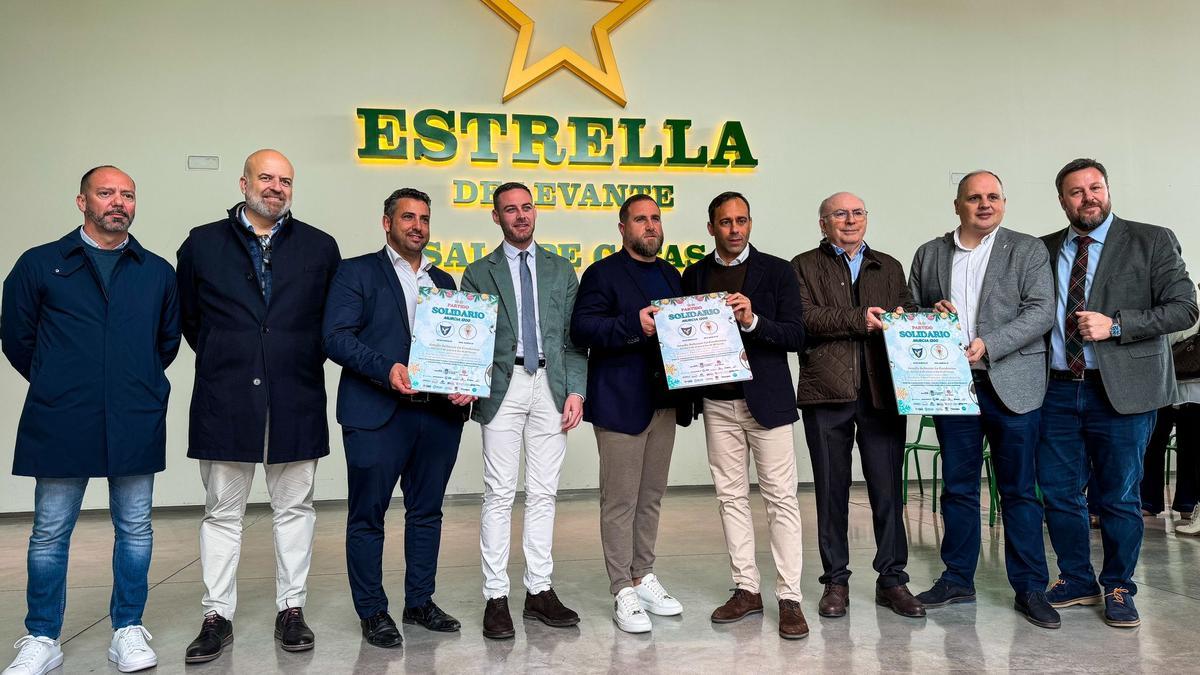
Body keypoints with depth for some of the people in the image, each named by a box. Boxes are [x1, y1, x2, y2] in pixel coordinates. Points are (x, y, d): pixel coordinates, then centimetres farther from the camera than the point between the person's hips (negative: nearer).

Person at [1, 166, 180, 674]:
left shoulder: (157, 272, 9)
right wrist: (57, 387, 11)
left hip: (136, 423, 1)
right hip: (60, 423, -1)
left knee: (135, 529, 7)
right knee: (50, 533, 7)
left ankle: (128, 632, 20)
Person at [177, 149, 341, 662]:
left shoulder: (320, 247, 6)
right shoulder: (203, 243, 6)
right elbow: (187, 315, 14)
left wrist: (305, 363, 8)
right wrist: (223, 359, 11)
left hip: (295, 400, 0)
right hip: (224, 399, 0)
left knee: (294, 509, 8)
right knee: (222, 513, 8)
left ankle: (291, 610, 20)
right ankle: (217, 616, 19)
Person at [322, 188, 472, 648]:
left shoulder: (444, 281, 17)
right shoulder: (357, 272, 2)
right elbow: (336, 336, -9)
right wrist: (385, 369, -22)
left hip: (439, 414, 5)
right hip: (377, 414, -5)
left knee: (426, 512, 13)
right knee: (367, 516, 5)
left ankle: (420, 602, 27)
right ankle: (372, 611, 19)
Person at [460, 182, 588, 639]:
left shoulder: (561, 270, 13)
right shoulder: (479, 273, 8)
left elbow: (575, 336, 10)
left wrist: (576, 389, 0)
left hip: (551, 386, 2)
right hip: (503, 387, -2)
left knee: (543, 493, 6)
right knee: (499, 494, -2)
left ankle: (539, 591, 16)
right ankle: (496, 597, 6)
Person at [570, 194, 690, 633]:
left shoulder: (671, 275, 18)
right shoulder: (603, 273, -4)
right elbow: (581, 329, -15)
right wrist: (634, 326, -25)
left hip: (664, 400, 7)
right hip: (620, 401, -7)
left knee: (651, 497, 15)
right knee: (620, 500, 0)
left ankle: (644, 576, 28)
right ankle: (623, 592, 9)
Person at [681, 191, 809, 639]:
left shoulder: (777, 271, 1)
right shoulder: (694, 275, 9)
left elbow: (797, 336, -5)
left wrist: (753, 320, -21)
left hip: (766, 399, -3)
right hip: (718, 402, 3)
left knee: (781, 498, -2)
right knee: (731, 496, 8)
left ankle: (789, 598, 5)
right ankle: (747, 589, 19)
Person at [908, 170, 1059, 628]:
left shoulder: (1028, 251, 4)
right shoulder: (928, 255, 11)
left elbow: (1041, 312, -6)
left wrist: (988, 345, -17)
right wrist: (931, 316, -8)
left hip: (1011, 385, -2)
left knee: (1019, 491, 4)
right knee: (957, 488, 10)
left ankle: (1030, 588, 15)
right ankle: (957, 580, 22)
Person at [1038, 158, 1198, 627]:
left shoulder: (1152, 241, 1)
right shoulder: (1044, 250, 10)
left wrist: (1116, 325, -16)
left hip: (1121, 390, -3)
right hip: (1058, 390, 3)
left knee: (1119, 498, 6)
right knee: (1058, 493, 8)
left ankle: (1118, 589, 24)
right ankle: (1077, 581, 26)